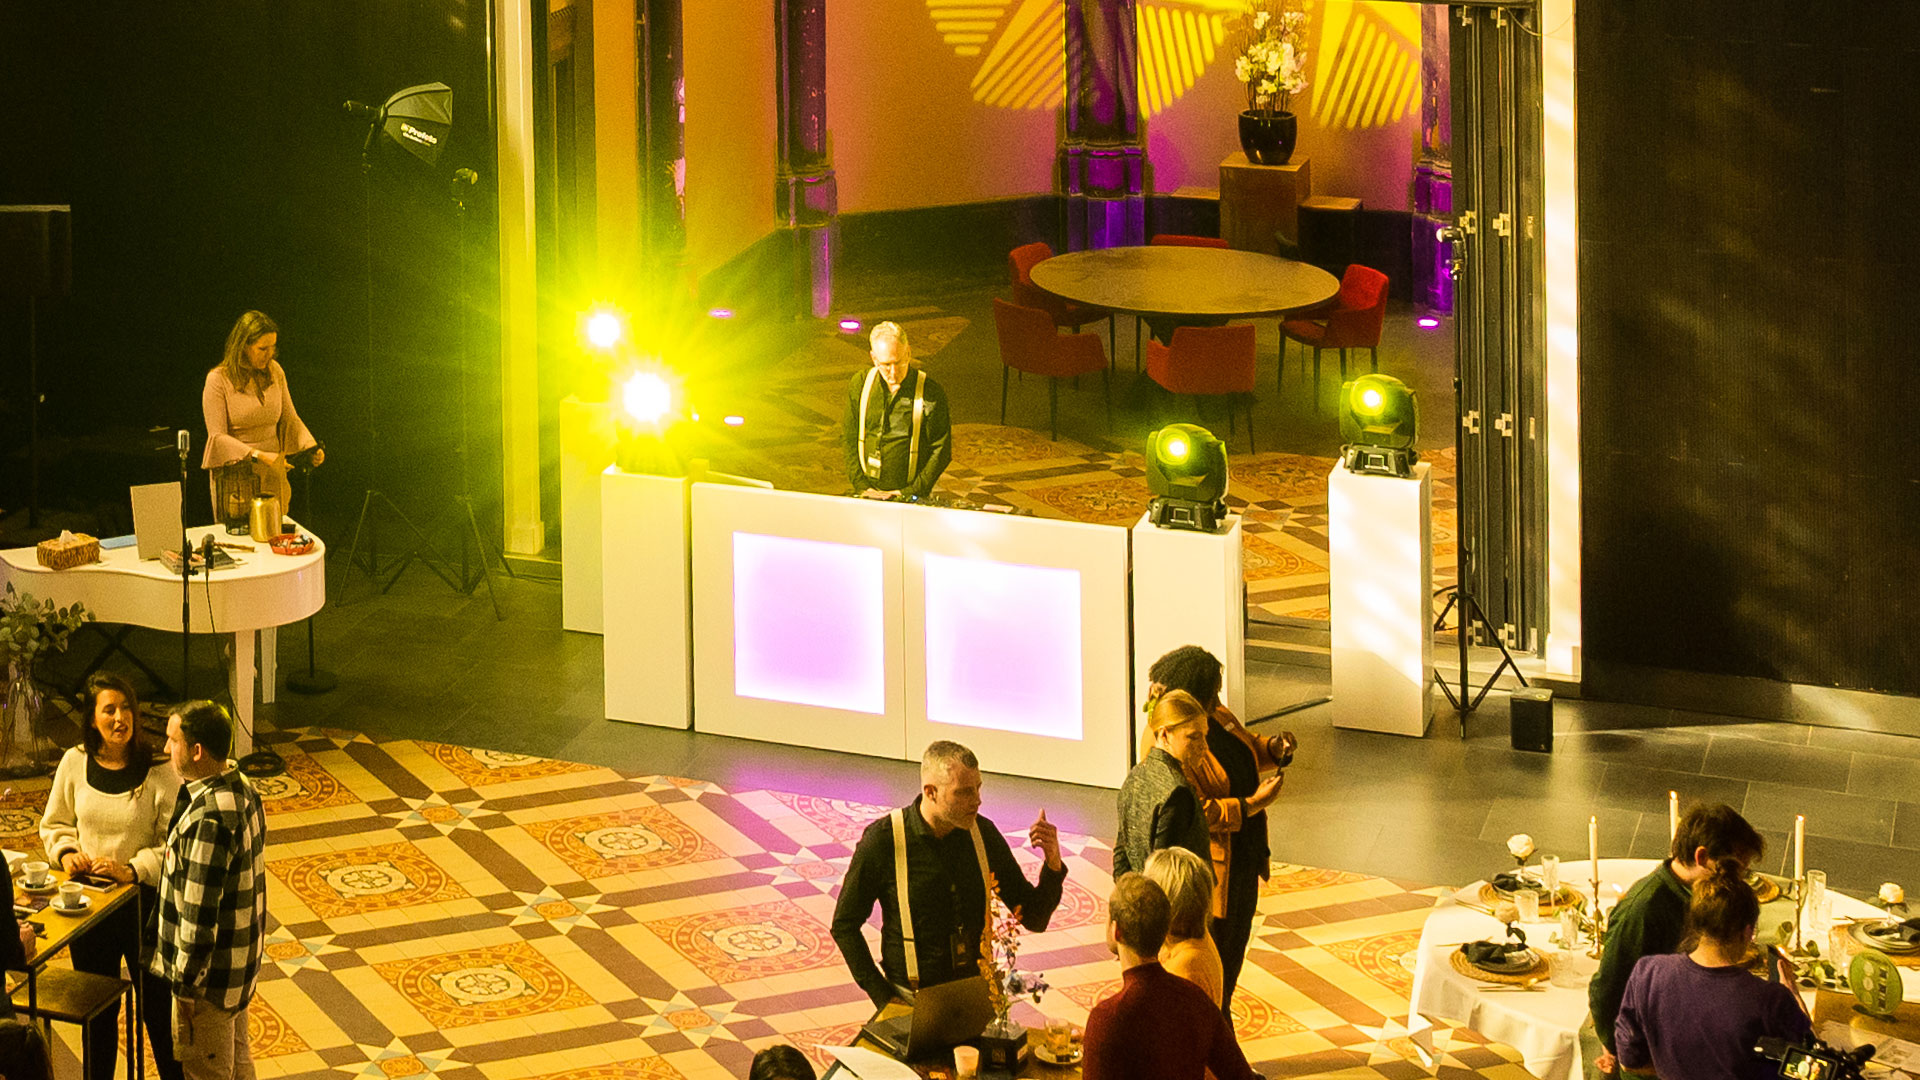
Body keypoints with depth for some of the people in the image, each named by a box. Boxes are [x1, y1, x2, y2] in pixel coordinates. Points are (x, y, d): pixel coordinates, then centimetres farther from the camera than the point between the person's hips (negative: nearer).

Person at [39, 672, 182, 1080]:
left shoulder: (159, 771, -14)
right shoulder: (75, 763, -3)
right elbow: (54, 824, 11)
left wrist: (132, 870, -25)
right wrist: (66, 851, -9)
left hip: (143, 900, -3)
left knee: (158, 1007, 6)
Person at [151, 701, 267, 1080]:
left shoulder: (208, 821, -30)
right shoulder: (242, 791, 1)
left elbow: (200, 912, -27)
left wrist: (187, 983, -17)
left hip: (210, 975, -9)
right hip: (241, 962, 9)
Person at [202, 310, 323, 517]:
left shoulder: (275, 371, 4)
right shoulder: (218, 380, -12)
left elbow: (290, 418, 12)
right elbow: (217, 437, -15)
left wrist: (311, 446, -7)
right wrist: (258, 455, -26)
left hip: (272, 473, 5)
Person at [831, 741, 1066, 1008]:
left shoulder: (983, 834, 2)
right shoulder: (884, 839, -9)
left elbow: (1034, 919, 8)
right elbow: (844, 925, -1)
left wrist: (1053, 864, -11)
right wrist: (884, 999, -7)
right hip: (912, 1001, -3)